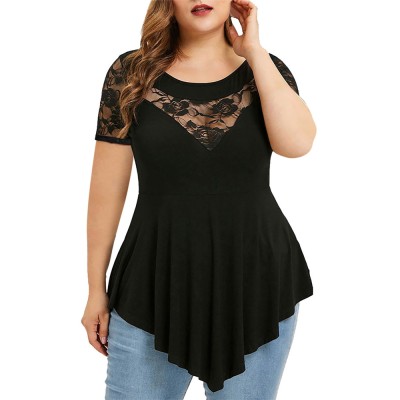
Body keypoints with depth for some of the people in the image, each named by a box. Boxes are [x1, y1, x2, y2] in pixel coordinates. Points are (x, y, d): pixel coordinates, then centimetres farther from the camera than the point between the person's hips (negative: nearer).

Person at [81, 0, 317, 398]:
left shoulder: (266, 70, 2)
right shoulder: (131, 73, -3)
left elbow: (297, 142, -17)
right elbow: (107, 186, -1)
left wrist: (254, 50, -12)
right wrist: (96, 288, 2)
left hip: (256, 279, 1)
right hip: (157, 282, -1)